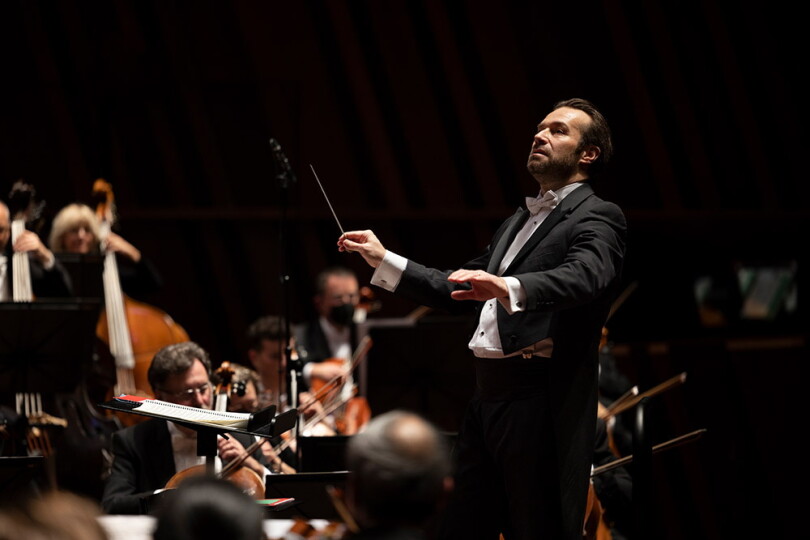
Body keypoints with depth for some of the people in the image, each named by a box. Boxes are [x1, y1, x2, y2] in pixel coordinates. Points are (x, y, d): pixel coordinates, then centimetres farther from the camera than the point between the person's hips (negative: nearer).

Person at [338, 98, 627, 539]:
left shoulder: (597, 218, -3)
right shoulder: (518, 221, 24)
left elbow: (585, 275, -24)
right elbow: (455, 290, 27)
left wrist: (509, 288, -41)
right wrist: (384, 261, 19)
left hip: (542, 403, -8)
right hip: (486, 398, 8)